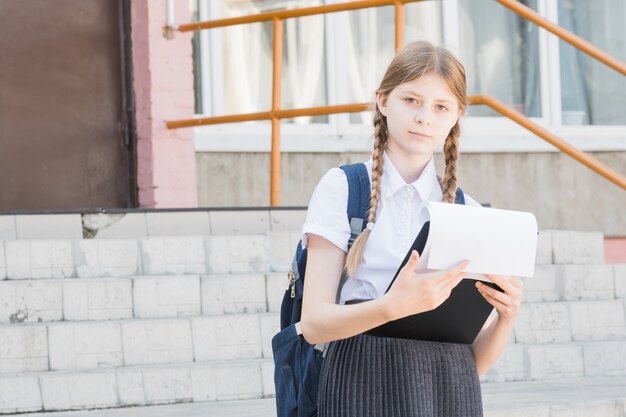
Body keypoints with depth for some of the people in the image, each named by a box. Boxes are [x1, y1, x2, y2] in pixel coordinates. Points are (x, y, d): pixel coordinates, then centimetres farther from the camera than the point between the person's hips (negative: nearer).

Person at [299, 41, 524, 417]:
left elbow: (477, 358, 9)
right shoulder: (341, 188, 2)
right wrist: (394, 305, -25)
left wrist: (507, 315, -12)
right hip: (365, 382, -3)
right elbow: (315, 322, -8)